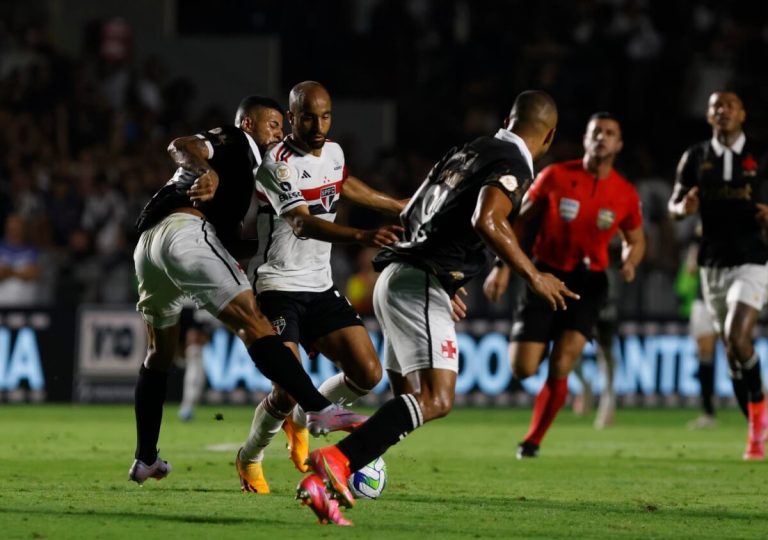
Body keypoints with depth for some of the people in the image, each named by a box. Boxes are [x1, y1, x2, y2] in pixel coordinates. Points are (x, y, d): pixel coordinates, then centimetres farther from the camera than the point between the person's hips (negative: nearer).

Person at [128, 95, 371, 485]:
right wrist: (207, 171, -27)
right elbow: (181, 147, -9)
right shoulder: (237, 141, 11)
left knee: (160, 352, 22)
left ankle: (145, 460, 26)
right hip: (185, 231, -10)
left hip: (148, 242, 10)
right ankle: (319, 410, -31)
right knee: (253, 322, -19)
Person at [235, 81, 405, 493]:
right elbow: (303, 224, -33)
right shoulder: (279, 163, -18)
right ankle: (249, 459, 13)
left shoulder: (333, 152, 7)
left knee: (367, 374, -5)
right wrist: (362, 238, -49)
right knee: (289, 390, -17)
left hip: (320, 288, 7)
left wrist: (405, 209, 39)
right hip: (279, 288, -7)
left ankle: (300, 421, 23)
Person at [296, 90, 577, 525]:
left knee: (413, 404, 8)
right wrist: (533, 276, -15)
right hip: (422, 285, -9)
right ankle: (337, 460, -30)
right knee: (437, 399, -18)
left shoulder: (469, 151, 21)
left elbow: (410, 215, 27)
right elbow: (487, 221, -24)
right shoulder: (515, 165, -5)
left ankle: (321, 483, -2)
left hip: (396, 276, 9)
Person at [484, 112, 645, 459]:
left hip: (588, 283, 0)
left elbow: (635, 240, 14)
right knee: (523, 370, -8)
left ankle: (533, 440, 2)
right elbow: (520, 220, 3)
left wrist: (629, 262, -9)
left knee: (560, 368, -16)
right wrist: (502, 266, -4)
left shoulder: (626, 195, -2)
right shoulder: (556, 177, -7)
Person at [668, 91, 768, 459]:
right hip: (712, 263, 3)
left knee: (737, 337, -22)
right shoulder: (695, 158, 6)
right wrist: (684, 208, -16)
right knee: (731, 347, 6)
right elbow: (674, 204, 8)